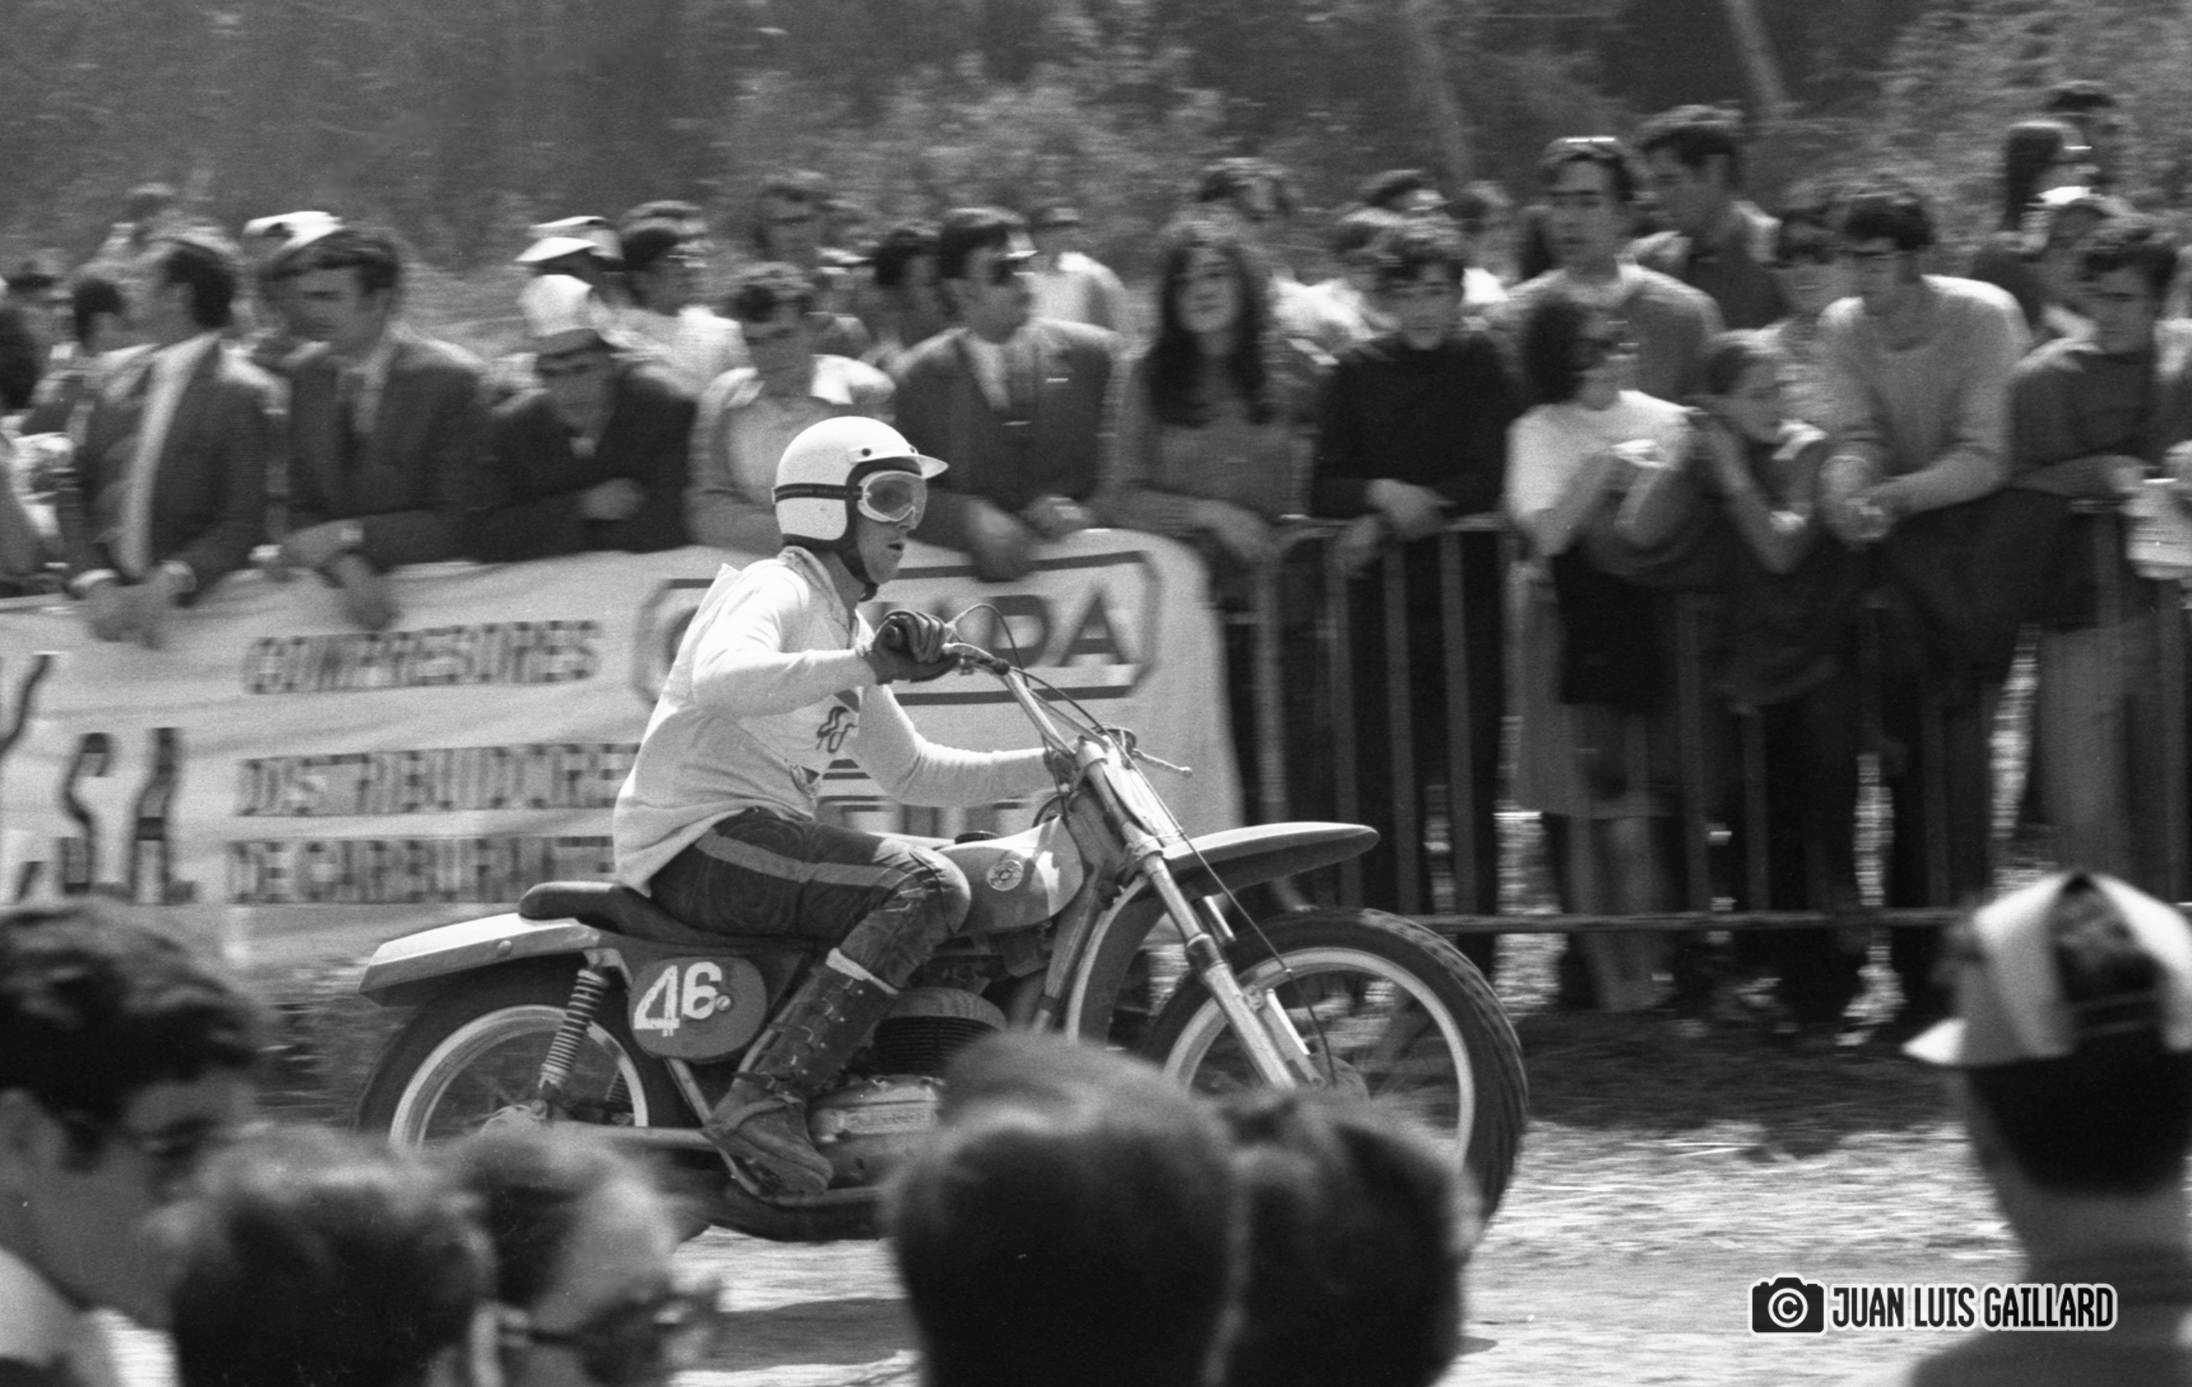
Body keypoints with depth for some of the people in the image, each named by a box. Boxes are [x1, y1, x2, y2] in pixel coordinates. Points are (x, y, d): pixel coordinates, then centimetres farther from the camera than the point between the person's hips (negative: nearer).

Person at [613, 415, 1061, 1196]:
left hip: (760, 836, 10)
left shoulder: (844, 626, 23)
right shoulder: (775, 592, -8)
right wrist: (868, 666, -40)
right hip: (701, 838, -10)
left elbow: (908, 771, 28)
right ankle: (765, 1098, -34)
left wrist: (1052, 767, 18)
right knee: (929, 887, -26)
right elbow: (722, 679, -31)